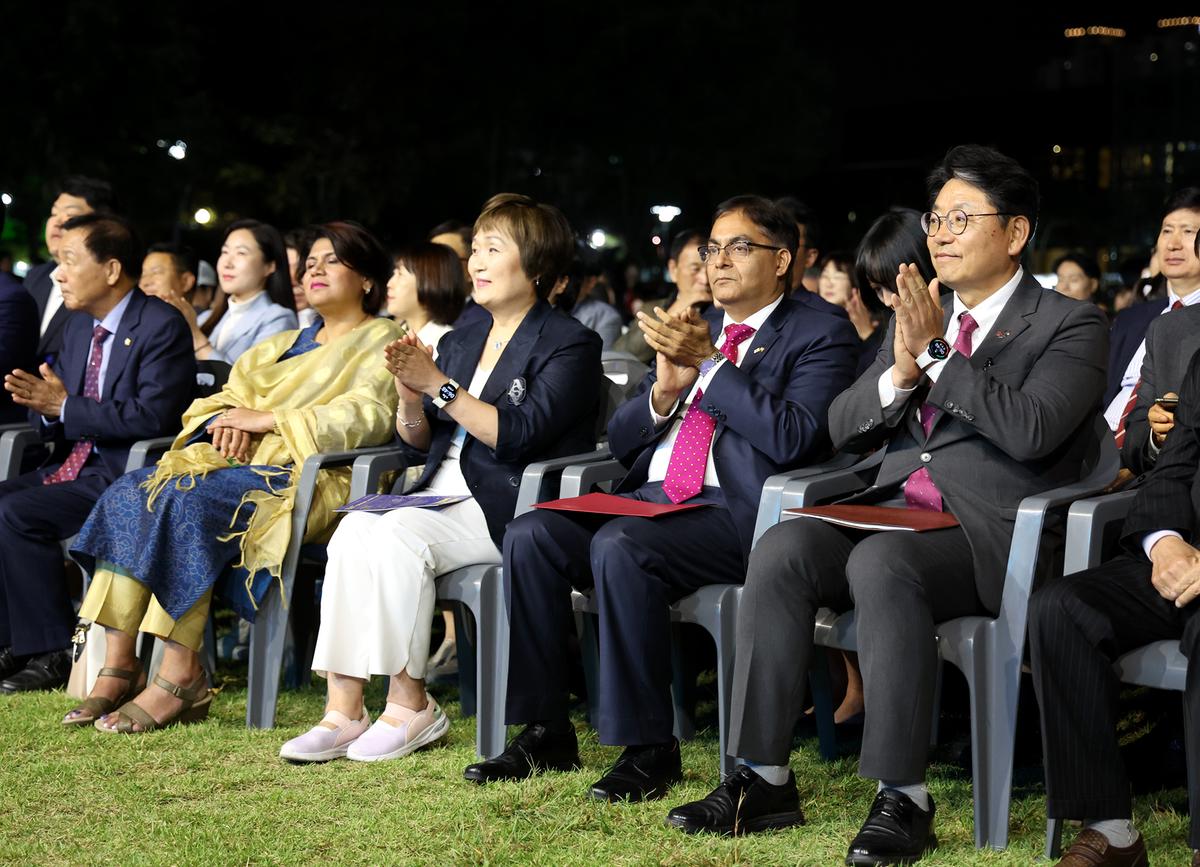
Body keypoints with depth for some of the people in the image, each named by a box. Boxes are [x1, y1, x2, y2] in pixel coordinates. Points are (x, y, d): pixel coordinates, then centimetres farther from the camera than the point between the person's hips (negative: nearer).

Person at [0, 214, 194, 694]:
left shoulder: (162, 326, -11)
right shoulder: (77, 327, 15)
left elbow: (152, 416, -23)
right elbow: (54, 417, 16)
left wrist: (64, 407, -20)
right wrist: (44, 407, -10)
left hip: (126, 475, -9)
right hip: (72, 467, 9)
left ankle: (52, 654, -16)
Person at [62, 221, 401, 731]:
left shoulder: (381, 342, 8)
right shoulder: (283, 344, 31)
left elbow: (367, 416, -11)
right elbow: (226, 398, 23)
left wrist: (267, 418, -13)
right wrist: (230, 417, -3)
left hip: (309, 478, -7)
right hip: (238, 460, 7)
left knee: (186, 498, -33)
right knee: (128, 494, -19)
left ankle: (181, 679, -32)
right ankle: (117, 667, -24)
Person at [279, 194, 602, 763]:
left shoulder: (569, 344, -1)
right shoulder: (459, 343, 21)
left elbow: (519, 435, -14)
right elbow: (418, 444, 19)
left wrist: (439, 386, -15)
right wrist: (410, 396, -2)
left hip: (510, 508, -7)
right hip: (442, 497, 7)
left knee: (395, 535, -30)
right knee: (353, 529, -23)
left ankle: (410, 705, -20)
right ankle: (343, 710, -26)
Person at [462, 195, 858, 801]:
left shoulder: (821, 335, 3)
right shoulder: (694, 331, 23)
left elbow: (793, 439, -15)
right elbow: (621, 440, 20)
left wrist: (711, 363, -12)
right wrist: (665, 390, -1)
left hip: (736, 512, -7)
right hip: (652, 496, 7)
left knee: (620, 546, -33)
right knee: (531, 535, -16)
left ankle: (648, 747, -23)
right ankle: (545, 735, -9)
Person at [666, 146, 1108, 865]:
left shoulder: (1071, 325, 3)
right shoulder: (917, 318, 22)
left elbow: (1030, 429, -15)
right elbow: (844, 429, 16)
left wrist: (934, 354, -11)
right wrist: (900, 373, -3)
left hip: (992, 536, -6)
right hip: (891, 509, 6)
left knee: (880, 560, -35)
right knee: (783, 547, -23)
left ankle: (904, 799, -32)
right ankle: (764, 781, -21)